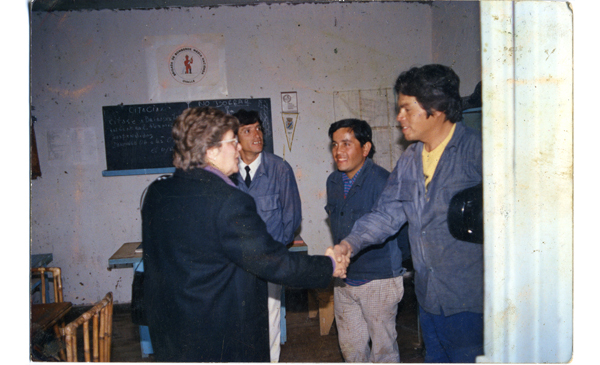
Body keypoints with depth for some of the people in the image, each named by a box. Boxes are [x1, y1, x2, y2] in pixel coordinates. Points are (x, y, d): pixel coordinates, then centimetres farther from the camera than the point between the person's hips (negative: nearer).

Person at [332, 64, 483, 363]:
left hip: (471, 299, -6)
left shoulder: (476, 149, -12)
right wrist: (351, 243, -7)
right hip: (429, 297, 7)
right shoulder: (409, 160, 9)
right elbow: (387, 213, 6)